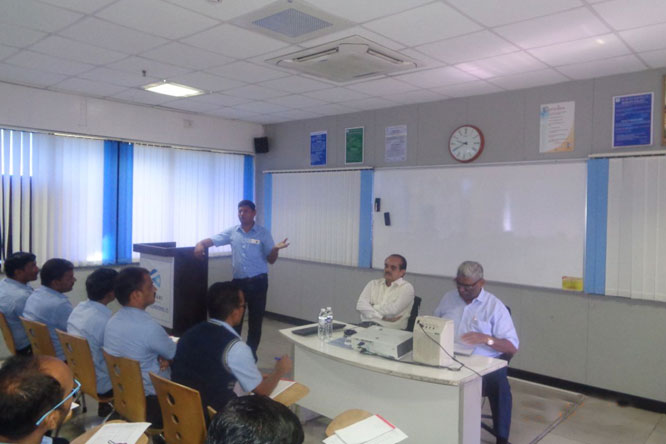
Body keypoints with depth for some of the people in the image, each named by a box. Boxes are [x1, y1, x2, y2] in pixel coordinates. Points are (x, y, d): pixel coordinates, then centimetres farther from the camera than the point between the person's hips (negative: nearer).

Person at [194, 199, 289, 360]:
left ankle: (251, 352, 21)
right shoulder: (232, 232, 5)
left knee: (255, 319, 7)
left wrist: (275, 249, -23)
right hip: (238, 281, 2)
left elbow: (271, 260, -2)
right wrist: (201, 244, -23)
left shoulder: (263, 233, -2)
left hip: (258, 282, -2)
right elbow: (212, 240, -1)